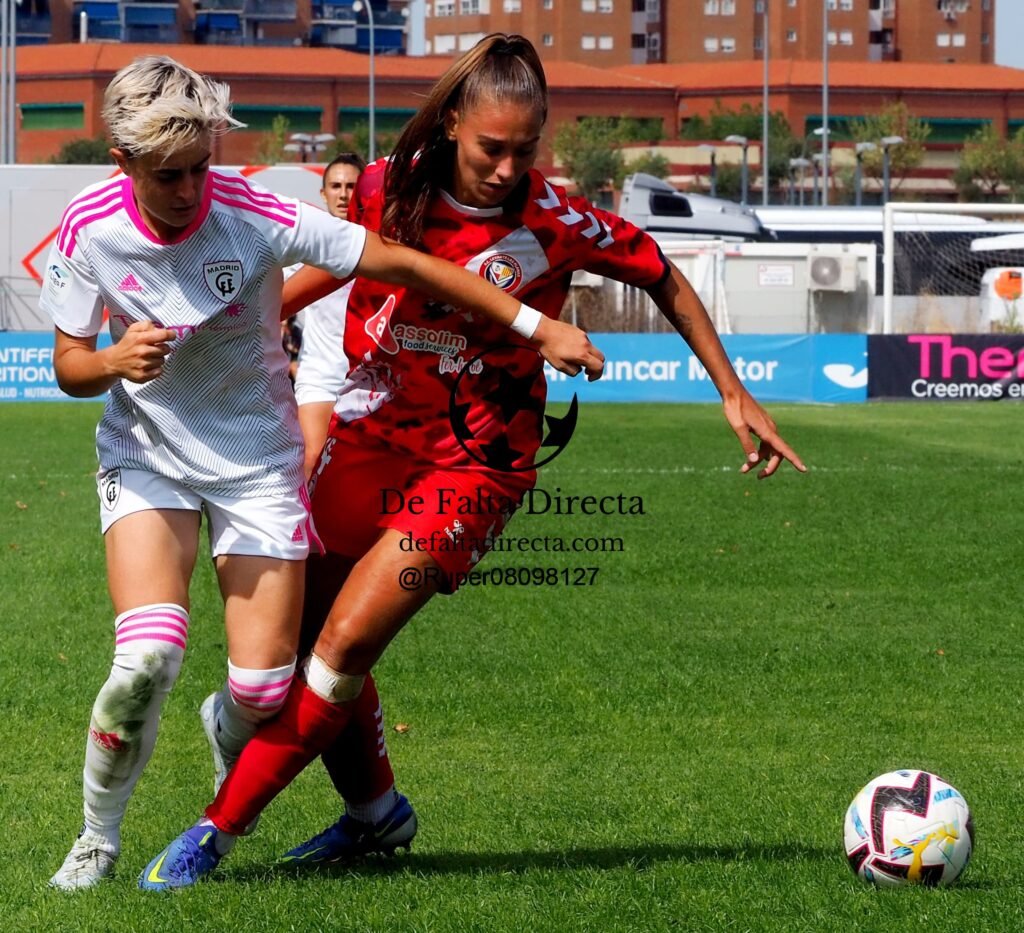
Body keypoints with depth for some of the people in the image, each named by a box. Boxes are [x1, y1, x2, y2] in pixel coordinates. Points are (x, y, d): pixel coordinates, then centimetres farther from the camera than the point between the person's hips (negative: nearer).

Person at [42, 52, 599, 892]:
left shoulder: (255, 216, -22)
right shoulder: (90, 229, -15)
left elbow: (398, 263, -17)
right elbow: (70, 367, -4)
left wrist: (537, 327, -18)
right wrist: (116, 362, -29)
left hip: (257, 458, 0)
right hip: (146, 455, 0)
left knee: (263, 688, -6)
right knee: (149, 654, -23)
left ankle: (227, 729, 34)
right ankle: (98, 838, -1)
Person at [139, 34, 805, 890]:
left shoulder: (556, 223, -15)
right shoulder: (390, 189, -9)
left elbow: (666, 284, 0)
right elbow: (323, 270, 12)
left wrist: (736, 396, 1)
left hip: (475, 464, -4)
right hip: (370, 435, 4)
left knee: (344, 644, -15)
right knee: (309, 632, 9)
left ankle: (218, 832, -7)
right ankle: (377, 812, 33)